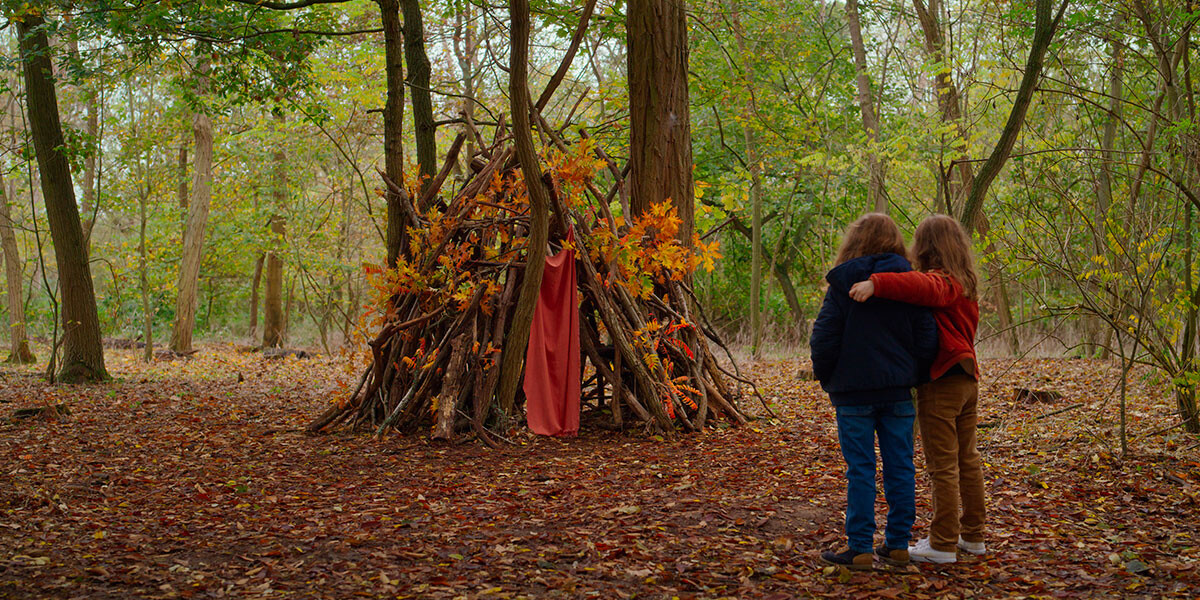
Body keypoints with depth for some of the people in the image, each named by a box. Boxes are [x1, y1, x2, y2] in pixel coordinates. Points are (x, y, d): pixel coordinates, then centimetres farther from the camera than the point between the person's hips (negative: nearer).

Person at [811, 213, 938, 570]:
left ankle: (860, 549, 2)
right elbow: (926, 339, 3)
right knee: (900, 467, 9)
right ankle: (898, 545, 15)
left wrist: (828, 381, 7)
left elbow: (823, 339, -6)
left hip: (854, 393, -3)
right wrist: (912, 377, 15)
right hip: (898, 392, 3)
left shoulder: (843, 284, -6)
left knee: (860, 470, 0)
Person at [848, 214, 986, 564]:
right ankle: (972, 536, 25)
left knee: (942, 467, -4)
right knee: (968, 461, 16)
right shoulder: (965, 285, 14)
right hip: (967, 381, 9)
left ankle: (943, 544, 1)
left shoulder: (939, 282, -15)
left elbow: (920, 286, -38)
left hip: (940, 383, -9)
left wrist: (876, 283, -46)